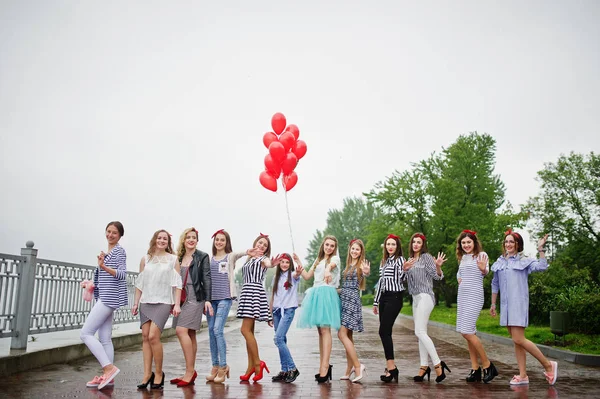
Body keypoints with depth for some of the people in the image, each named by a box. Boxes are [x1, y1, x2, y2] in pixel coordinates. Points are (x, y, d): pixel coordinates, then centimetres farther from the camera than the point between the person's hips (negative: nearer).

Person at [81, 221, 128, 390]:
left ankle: (109, 367, -11)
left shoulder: (119, 251, -7)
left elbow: (122, 274, -20)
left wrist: (104, 267, -34)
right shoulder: (106, 252, 18)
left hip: (110, 298, -9)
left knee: (86, 333, -11)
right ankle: (108, 375, 10)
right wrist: (92, 285, 14)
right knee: (105, 338, 7)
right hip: (104, 298, 9)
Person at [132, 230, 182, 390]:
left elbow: (177, 284, 0)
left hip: (163, 302, -4)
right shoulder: (145, 259, 11)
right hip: (146, 302, 4)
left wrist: (177, 304, -6)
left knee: (153, 336, -14)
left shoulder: (173, 259, 4)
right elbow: (140, 283, 13)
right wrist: (136, 303, 7)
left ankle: (159, 373, 1)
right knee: (145, 337, 1)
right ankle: (147, 374, 9)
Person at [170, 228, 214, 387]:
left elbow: (206, 279, -6)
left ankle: (190, 371, -9)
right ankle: (191, 372, 13)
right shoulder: (179, 257, 13)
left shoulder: (202, 257, 0)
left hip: (195, 298, -5)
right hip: (181, 299, 6)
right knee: (190, 334, 8)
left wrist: (207, 300, -14)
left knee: (181, 330, -16)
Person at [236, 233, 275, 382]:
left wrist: (272, 264, -47)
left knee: (245, 329, -14)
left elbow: (268, 264, -27)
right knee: (249, 331, 6)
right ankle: (251, 367, 9)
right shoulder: (249, 259, 20)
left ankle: (258, 363, -6)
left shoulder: (263, 259, -2)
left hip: (255, 292, -8)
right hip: (246, 291, 8)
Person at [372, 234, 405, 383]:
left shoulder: (399, 260, -4)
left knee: (384, 331, -13)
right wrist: (376, 302, 20)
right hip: (383, 298, 7)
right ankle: (390, 366, 14)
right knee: (385, 332, 6)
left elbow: (401, 280, -10)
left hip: (394, 298, -7)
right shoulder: (384, 261, 18)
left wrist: (405, 269, -27)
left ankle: (391, 367, -9)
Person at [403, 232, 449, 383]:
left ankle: (438, 363, -9)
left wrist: (438, 266, -33)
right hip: (415, 297, 8)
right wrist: (404, 268, -8)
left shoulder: (426, 257, -6)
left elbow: (437, 276, -11)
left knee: (420, 332, -14)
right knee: (421, 333, 8)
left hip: (425, 296, -8)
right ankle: (424, 366, 13)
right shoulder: (410, 259, 16)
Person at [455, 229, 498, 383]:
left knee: (467, 331, -14)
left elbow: (486, 272, -3)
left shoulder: (481, 255, -4)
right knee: (469, 332, 8)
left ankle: (487, 365, 0)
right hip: (462, 296, 7)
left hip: (474, 296, -7)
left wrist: (483, 268, -24)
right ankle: (475, 369, 14)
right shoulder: (463, 257, 16)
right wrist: (459, 278, 10)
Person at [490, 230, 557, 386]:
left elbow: (542, 266, -18)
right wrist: (493, 304, 21)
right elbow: (495, 284, 21)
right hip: (505, 305, 6)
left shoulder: (524, 261, -1)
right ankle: (523, 376, 12)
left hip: (519, 303, -6)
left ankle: (548, 365, 2)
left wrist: (540, 249, -23)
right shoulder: (499, 262, 14)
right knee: (516, 341, 8)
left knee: (518, 339, -14)